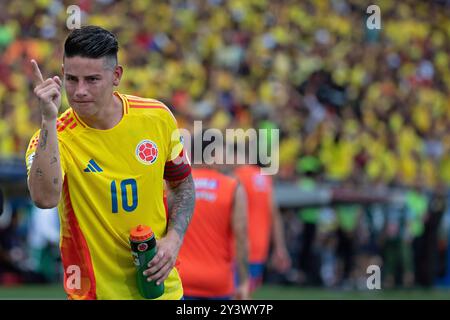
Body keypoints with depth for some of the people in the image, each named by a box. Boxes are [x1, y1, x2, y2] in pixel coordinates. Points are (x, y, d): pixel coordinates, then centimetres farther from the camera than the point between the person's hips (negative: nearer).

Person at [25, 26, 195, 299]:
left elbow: (183, 184, 8)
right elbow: (45, 198, -37)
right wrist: (49, 118, -39)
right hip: (97, 291, -3)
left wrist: (174, 238, -8)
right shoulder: (55, 136, -17)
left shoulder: (157, 117, -8)